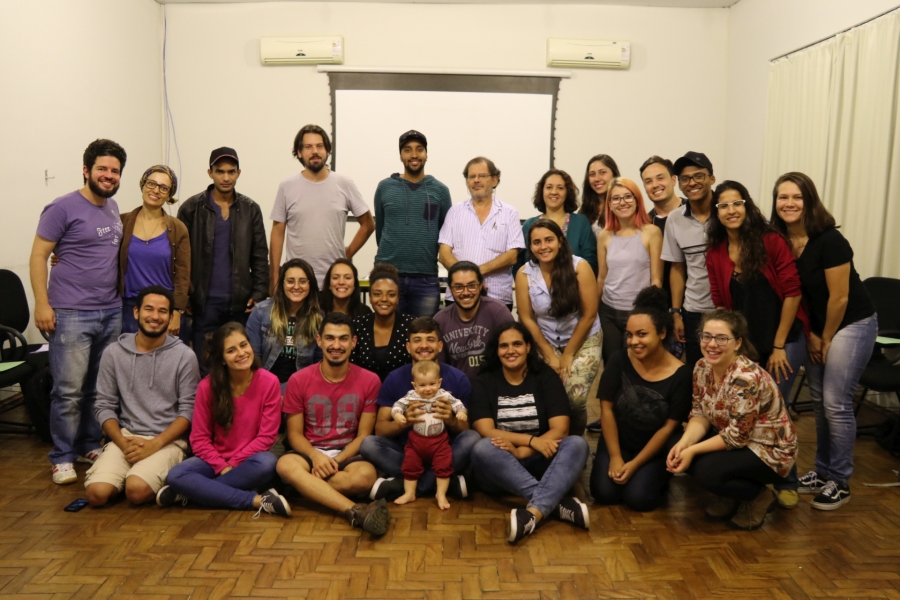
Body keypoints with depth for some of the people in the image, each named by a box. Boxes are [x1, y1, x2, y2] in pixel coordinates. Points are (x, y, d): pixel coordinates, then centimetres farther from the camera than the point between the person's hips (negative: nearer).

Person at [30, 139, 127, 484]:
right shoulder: (63, 208, -6)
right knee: (69, 390, -3)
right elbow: (38, 256, -7)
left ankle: (90, 446, 23)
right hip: (71, 314, -5)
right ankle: (63, 457, 10)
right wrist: (42, 304, -12)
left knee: (99, 387, 10)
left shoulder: (113, 208, 13)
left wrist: (121, 297, 12)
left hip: (111, 312, 6)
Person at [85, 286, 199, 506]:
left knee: (137, 490, -28)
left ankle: (155, 472, 4)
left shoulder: (184, 356, -2)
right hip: (126, 437, 3)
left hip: (168, 440, -2)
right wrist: (123, 442, -11)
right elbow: (104, 406, 5)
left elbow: (188, 410, -5)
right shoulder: (113, 353, 5)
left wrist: (155, 444, -16)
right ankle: (130, 471, 8)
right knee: (97, 493, -21)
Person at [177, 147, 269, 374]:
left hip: (240, 303, 2)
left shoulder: (251, 209, 6)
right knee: (204, 366, 4)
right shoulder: (191, 208, 1)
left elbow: (259, 256, 7)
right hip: (205, 302, -1)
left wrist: (259, 294, -2)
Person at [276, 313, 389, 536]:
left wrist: (337, 461, -18)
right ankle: (357, 512, -43)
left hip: (348, 453, -1)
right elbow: (295, 434, 0)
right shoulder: (299, 380, -3)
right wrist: (316, 456, -20)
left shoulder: (369, 381, -4)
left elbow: (363, 435, -2)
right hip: (310, 452, 1)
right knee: (285, 465, -35)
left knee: (366, 475, -36)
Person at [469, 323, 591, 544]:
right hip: (499, 469, -1)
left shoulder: (546, 377, 1)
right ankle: (556, 504, -36)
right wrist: (532, 440, -24)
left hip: (538, 464, 1)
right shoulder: (484, 382, 0)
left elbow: (560, 429, -10)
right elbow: (486, 431, -12)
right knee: (483, 449, -34)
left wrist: (521, 452, -24)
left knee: (577, 444, -27)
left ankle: (533, 513, -46)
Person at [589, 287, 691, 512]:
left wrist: (634, 464, -14)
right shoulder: (619, 361, -15)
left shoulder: (681, 374, -19)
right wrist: (615, 457, -11)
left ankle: (657, 477, 14)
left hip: (655, 448, -1)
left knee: (638, 498, -18)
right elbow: (607, 409, -9)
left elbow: (668, 427, -14)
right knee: (604, 493, -16)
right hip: (618, 441, 2)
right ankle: (616, 463, 16)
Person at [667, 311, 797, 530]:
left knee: (707, 470, -29)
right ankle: (730, 497, 12)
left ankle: (759, 497, 2)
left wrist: (692, 451, -25)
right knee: (676, 454, -12)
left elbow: (737, 436, -26)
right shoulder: (702, 367, -7)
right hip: (729, 436, 8)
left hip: (769, 450, -8)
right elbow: (700, 415, -2)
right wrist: (683, 444, -21)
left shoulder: (746, 378, -31)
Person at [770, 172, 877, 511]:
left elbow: (839, 298, -19)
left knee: (836, 403, -5)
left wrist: (827, 340, -9)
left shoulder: (829, 240, -23)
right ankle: (822, 472, 26)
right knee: (818, 401, 12)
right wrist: (810, 335, 1)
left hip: (852, 324, -6)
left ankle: (839, 482, 9)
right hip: (817, 327, 7)